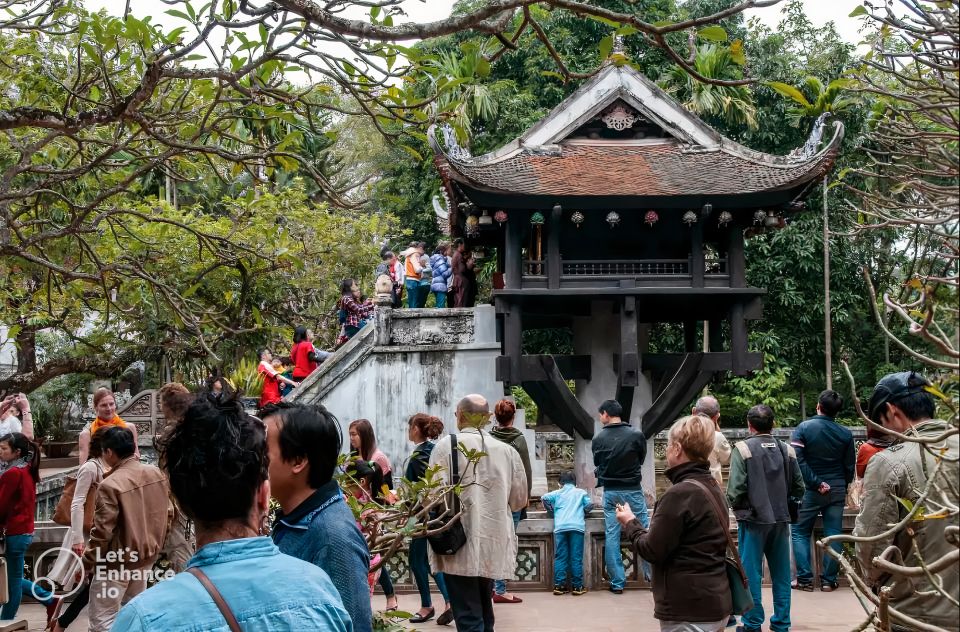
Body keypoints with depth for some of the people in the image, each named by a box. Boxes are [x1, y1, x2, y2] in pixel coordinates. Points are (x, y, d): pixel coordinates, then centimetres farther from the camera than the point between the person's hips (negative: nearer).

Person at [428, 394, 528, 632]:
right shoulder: (507, 450, 3)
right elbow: (519, 500, 10)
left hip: (459, 544, -4)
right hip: (493, 545, 4)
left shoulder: (446, 445, -8)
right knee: (484, 612, 20)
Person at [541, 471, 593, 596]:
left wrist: (551, 509, 21)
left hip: (560, 527, 1)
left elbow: (544, 498, 5)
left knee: (560, 557, 3)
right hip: (577, 526, -1)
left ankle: (559, 585, 0)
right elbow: (590, 504, 7)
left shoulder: (557, 493, 17)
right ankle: (577, 586, 0)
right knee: (576, 558, 0)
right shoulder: (580, 492, 16)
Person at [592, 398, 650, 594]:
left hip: (610, 492, 1)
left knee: (611, 536, 6)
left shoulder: (598, 439, -6)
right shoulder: (636, 435, -10)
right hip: (633, 490, -1)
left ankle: (617, 582, 7)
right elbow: (642, 459, 6)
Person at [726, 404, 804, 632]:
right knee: (781, 575, 12)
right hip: (781, 519, 4)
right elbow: (799, 488, 3)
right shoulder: (786, 450, 1)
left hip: (753, 519, -4)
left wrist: (735, 505, 4)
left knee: (751, 574, 5)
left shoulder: (743, 449, -11)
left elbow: (735, 489, -16)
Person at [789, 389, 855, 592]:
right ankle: (829, 580, 10)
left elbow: (797, 460, -18)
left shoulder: (804, 428, -10)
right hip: (837, 490, 2)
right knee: (833, 535, 8)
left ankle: (804, 579, 4)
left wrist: (816, 483, -15)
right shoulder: (846, 433, -1)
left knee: (800, 532, 9)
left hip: (810, 491, -2)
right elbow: (850, 465, 4)